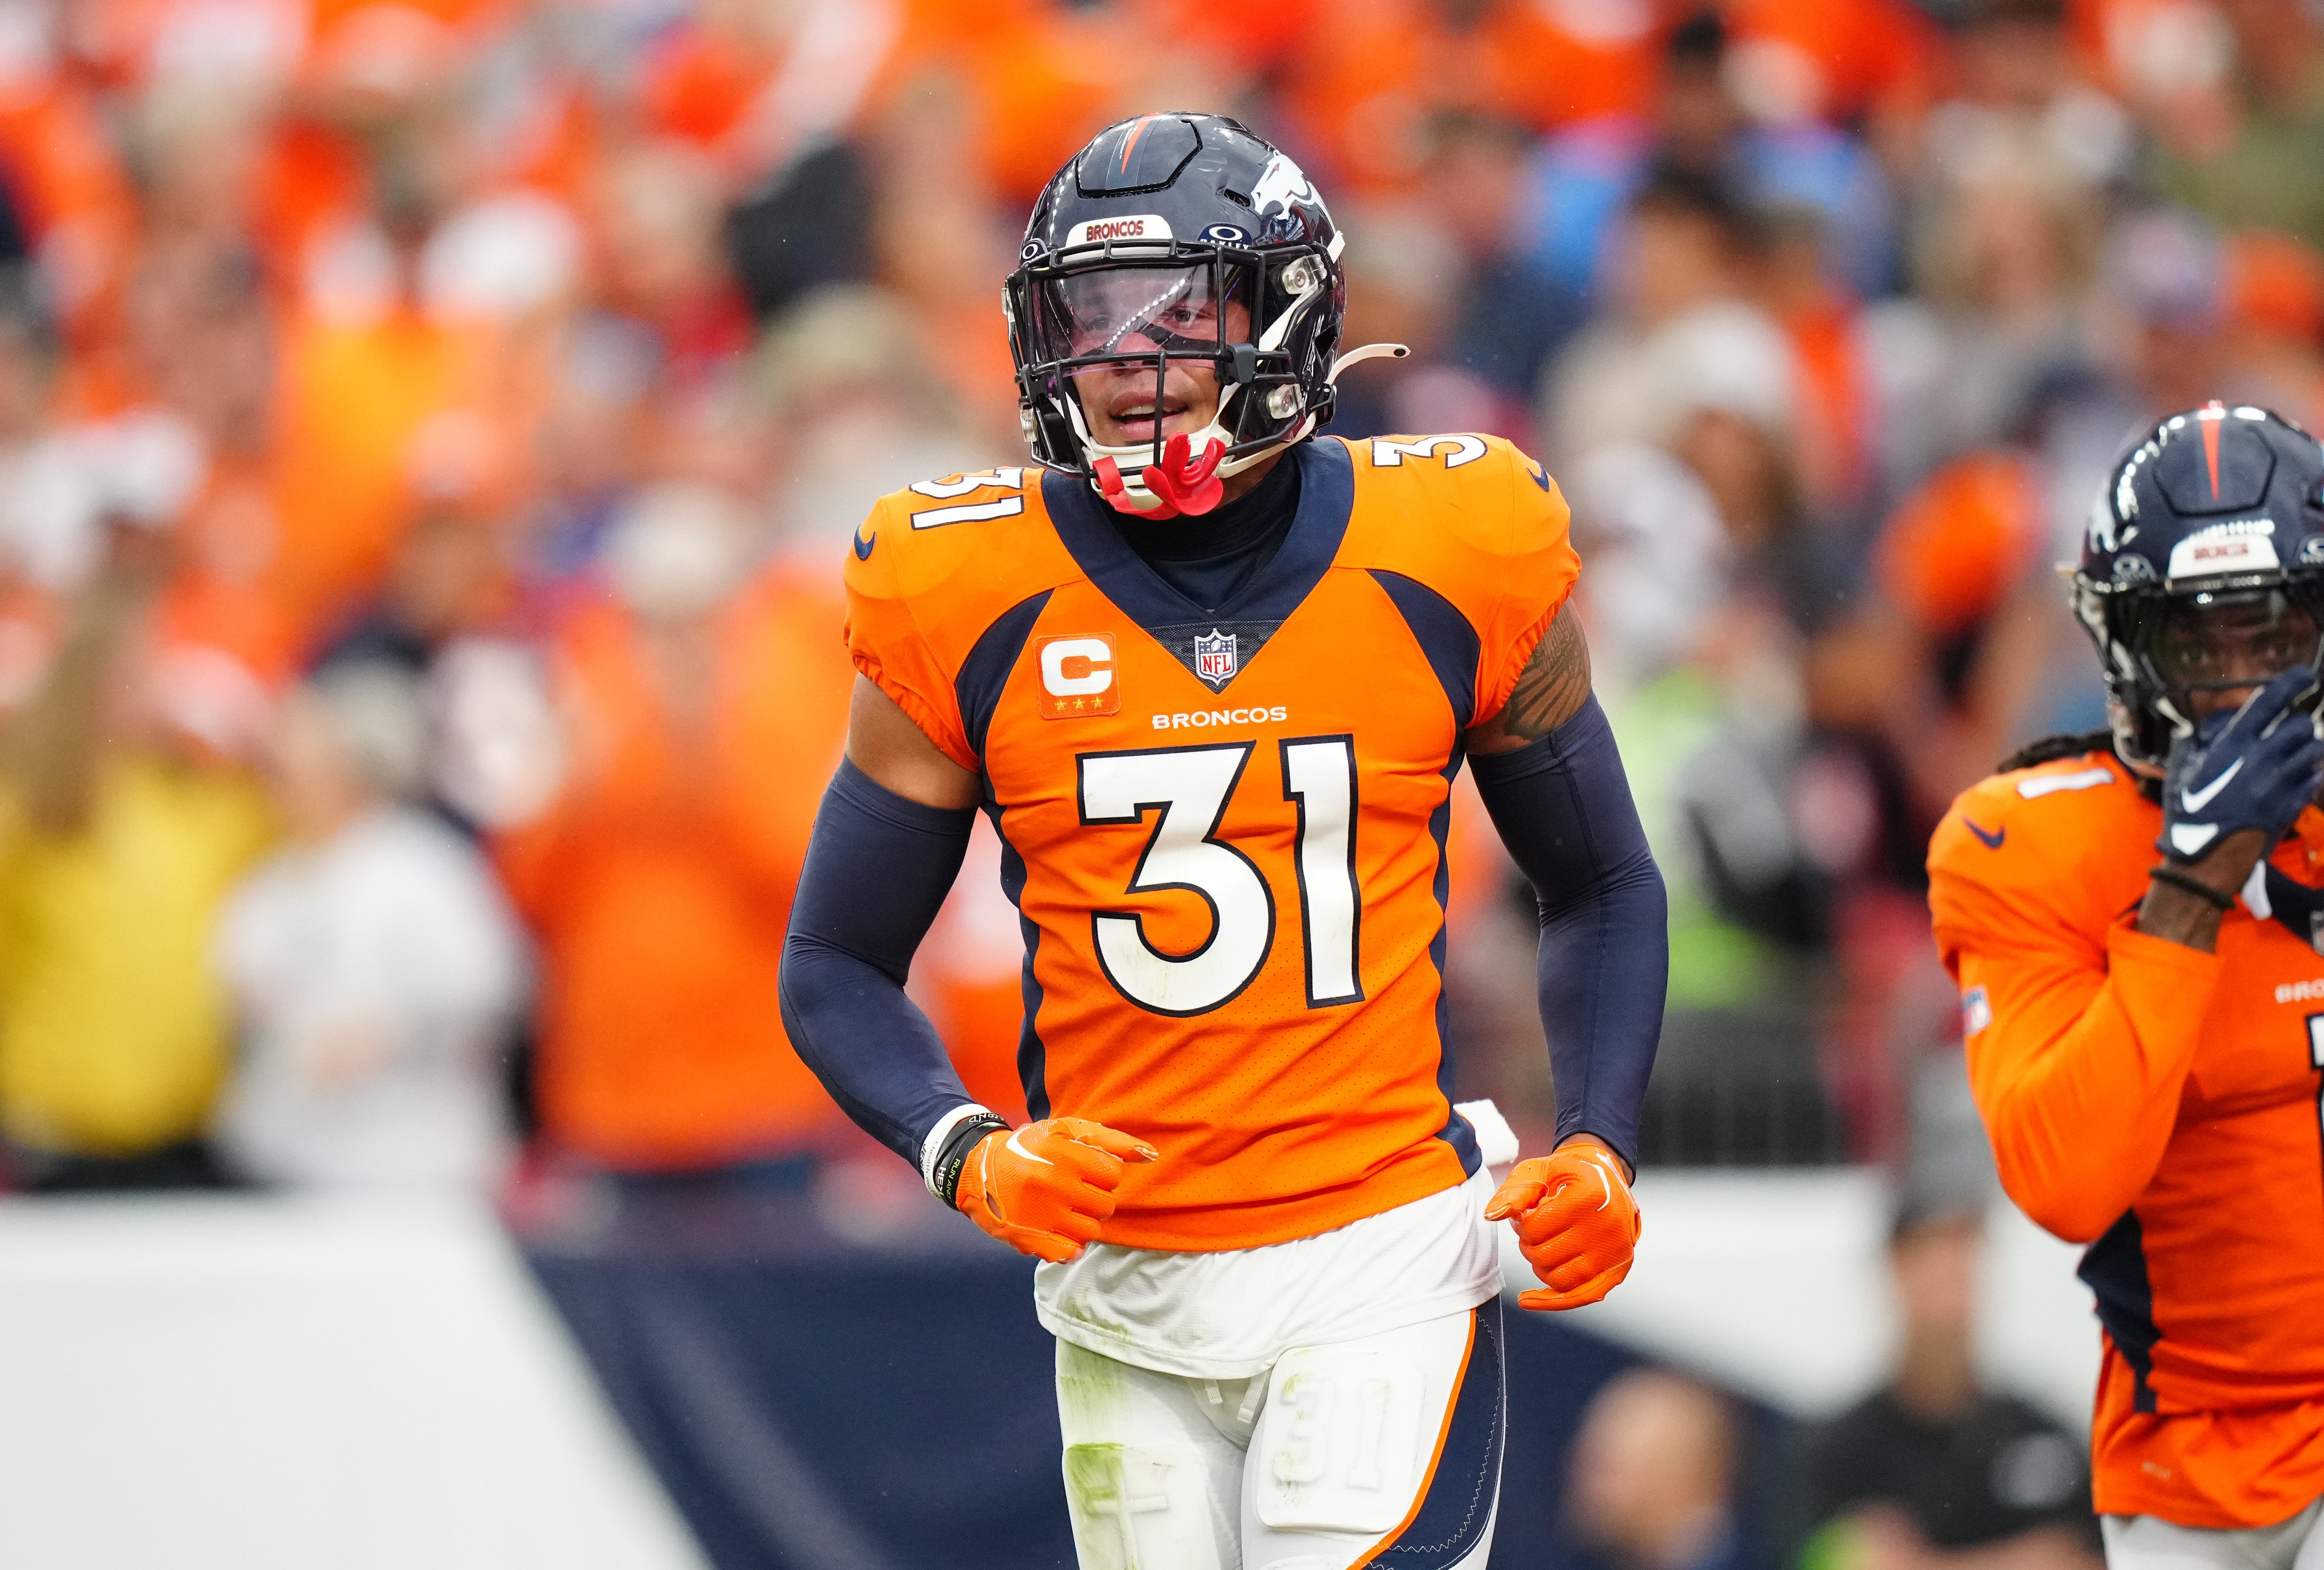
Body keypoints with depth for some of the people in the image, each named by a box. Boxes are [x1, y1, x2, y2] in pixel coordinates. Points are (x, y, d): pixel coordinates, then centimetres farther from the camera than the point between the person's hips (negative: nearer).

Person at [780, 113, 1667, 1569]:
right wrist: (971, 1156, -12)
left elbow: (1602, 890, 12)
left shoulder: (1449, 564, -2)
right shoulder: (969, 607, -3)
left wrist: (1597, 1146, -4)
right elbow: (838, 967, 6)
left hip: (1379, 1270, -2)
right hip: (1124, 1281, 2)